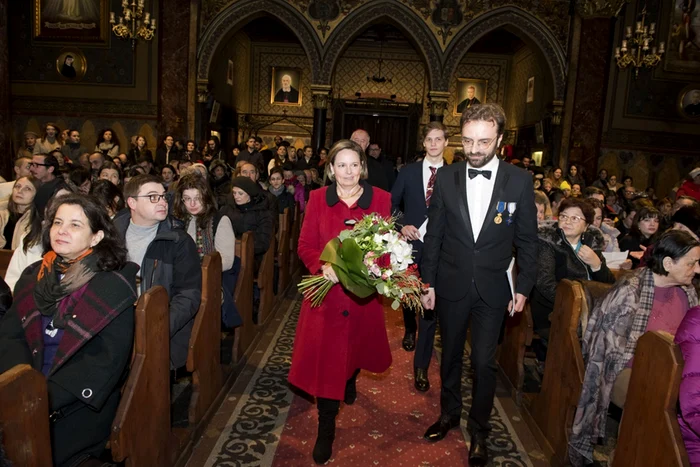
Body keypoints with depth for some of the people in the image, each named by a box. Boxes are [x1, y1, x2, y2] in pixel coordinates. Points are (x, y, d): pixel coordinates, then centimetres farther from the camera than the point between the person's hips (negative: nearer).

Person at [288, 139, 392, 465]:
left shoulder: (381, 199, -3)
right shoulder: (318, 199, -2)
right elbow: (305, 245, -2)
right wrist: (323, 267, -20)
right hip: (326, 291, -1)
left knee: (357, 344, 23)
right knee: (325, 356, 1)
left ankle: (351, 380, 59)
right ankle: (326, 429, 17)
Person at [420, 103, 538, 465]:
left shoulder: (520, 181, -7)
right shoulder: (446, 177, -5)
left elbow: (527, 240, -1)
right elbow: (434, 234, 0)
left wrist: (523, 287, -1)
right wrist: (427, 282, 0)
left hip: (493, 289, -1)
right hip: (451, 285, 2)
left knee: (484, 362, 6)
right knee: (450, 354, 17)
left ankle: (479, 430, 29)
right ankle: (449, 414, 41)